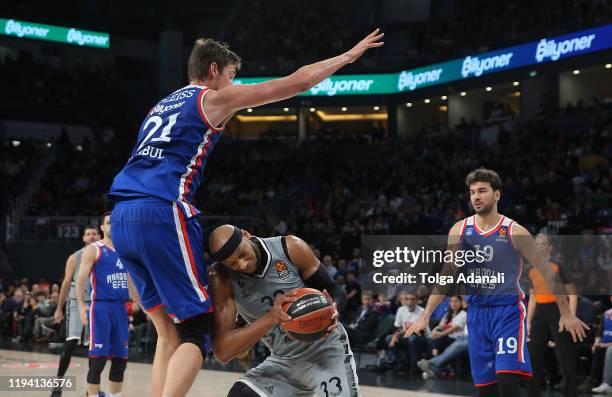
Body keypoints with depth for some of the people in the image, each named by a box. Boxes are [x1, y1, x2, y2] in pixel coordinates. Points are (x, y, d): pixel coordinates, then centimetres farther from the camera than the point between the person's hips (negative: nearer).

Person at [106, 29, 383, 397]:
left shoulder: (161, 106, 29)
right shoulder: (215, 98, 7)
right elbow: (300, 80, 7)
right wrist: (350, 54, 19)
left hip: (122, 218, 8)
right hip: (162, 214, -8)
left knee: (170, 332, 13)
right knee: (197, 328, -5)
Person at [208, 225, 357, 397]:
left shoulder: (291, 248, -18)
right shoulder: (222, 279, -17)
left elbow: (335, 290, -6)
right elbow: (222, 351, -23)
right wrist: (270, 318, -36)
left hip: (326, 347, -2)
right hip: (284, 361, 2)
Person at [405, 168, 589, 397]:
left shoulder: (514, 232, -7)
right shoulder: (460, 230, 3)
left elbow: (546, 271, -1)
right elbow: (446, 276, 7)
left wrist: (566, 313, -1)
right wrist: (425, 316, 2)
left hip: (508, 311, -4)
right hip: (477, 313, 4)